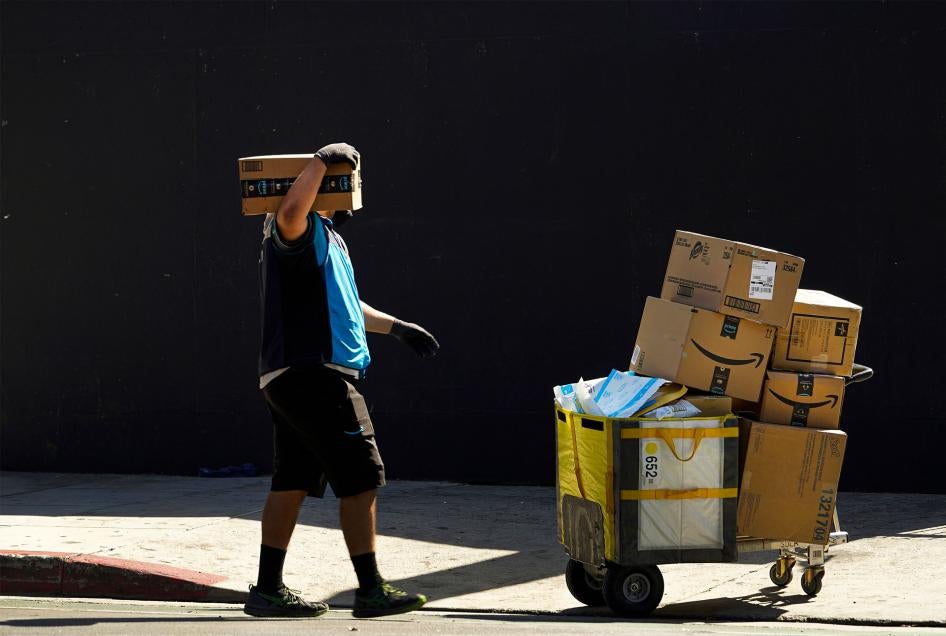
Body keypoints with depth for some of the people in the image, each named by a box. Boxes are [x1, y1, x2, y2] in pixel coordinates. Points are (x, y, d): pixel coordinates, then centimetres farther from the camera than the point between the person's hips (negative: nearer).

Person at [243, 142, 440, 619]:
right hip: (312, 374, -11)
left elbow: (342, 303, 37)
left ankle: (268, 589, 13)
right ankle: (371, 591, -5)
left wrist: (396, 327, 40)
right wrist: (321, 161, -31)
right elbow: (290, 213, -36)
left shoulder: (326, 237, 25)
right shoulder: (304, 230, -9)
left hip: (293, 379, 11)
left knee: (292, 483, 10)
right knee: (361, 478, -8)